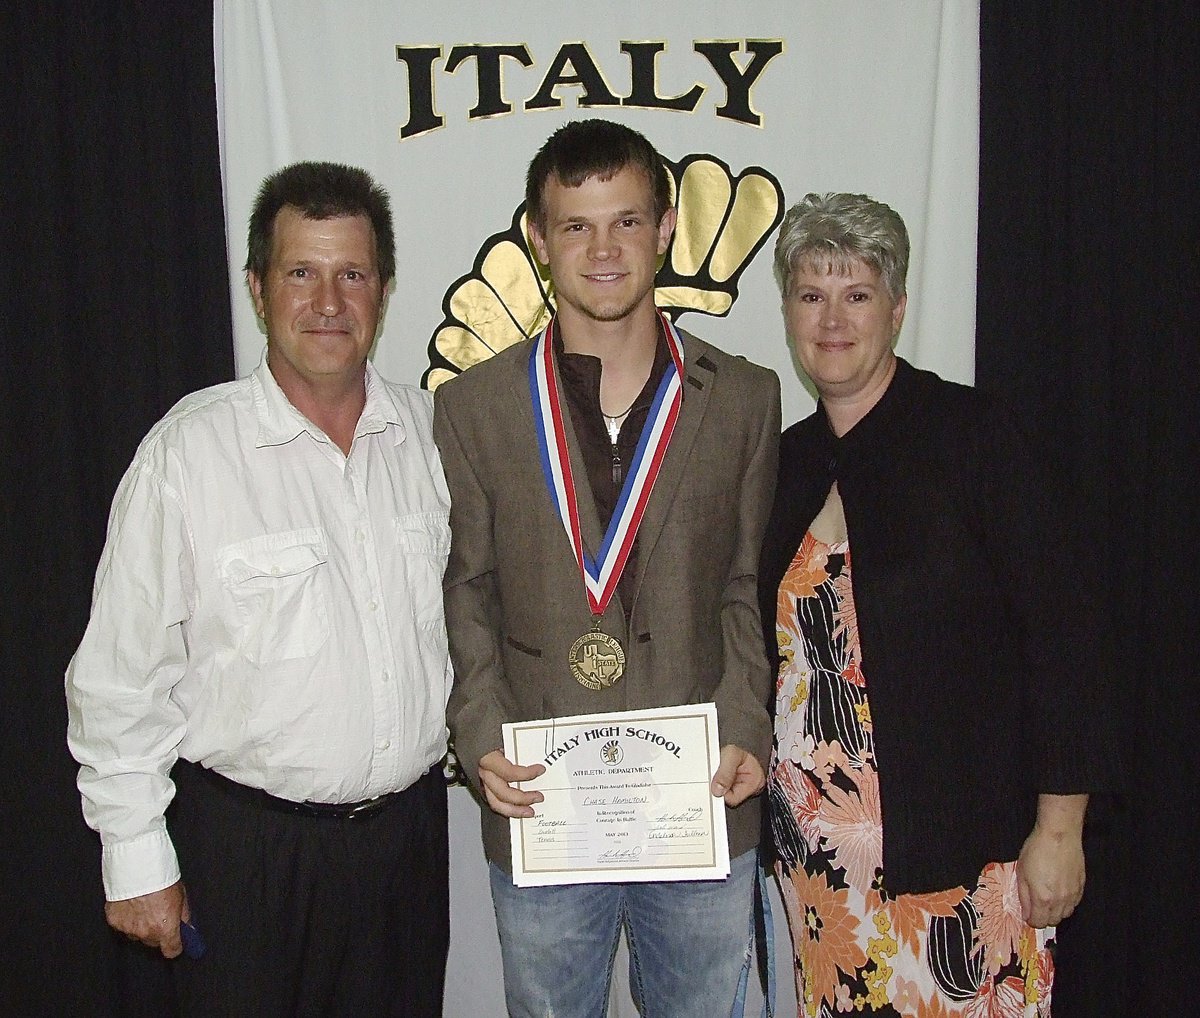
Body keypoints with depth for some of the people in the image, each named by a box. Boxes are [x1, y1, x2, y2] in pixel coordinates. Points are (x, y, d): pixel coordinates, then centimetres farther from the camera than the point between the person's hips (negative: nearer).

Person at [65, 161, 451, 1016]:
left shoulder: (430, 431, 0)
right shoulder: (190, 451, -13)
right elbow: (119, 678, -9)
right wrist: (137, 861, -6)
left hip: (409, 826, 4)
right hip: (251, 846, -3)